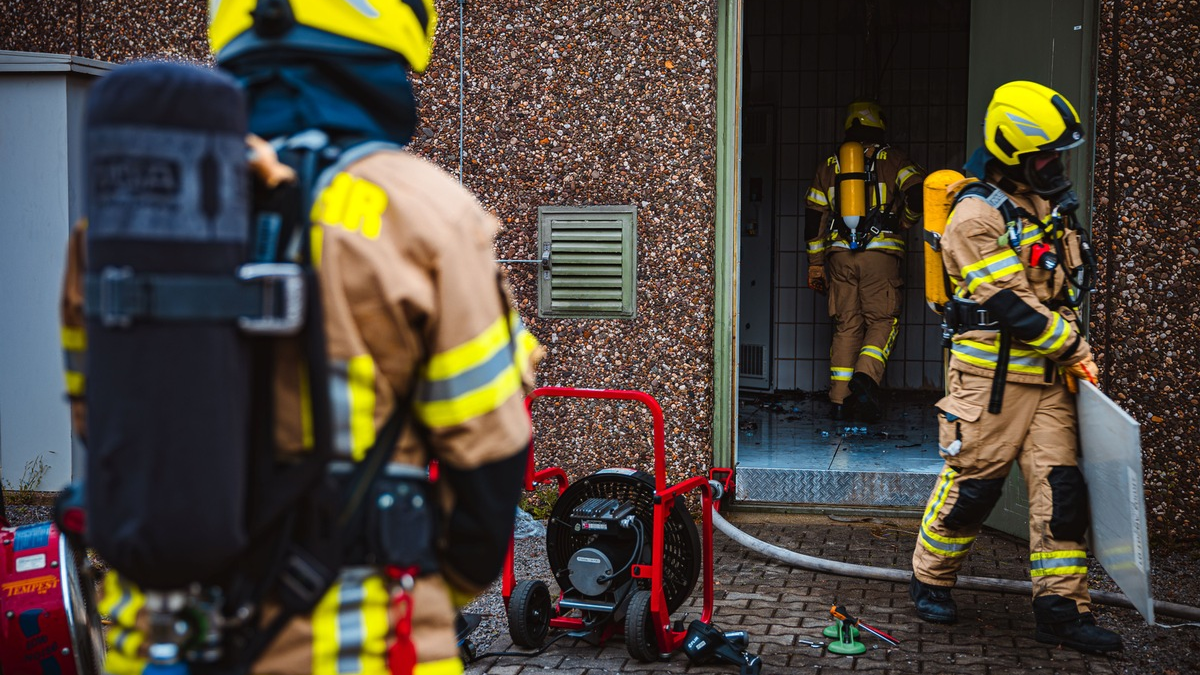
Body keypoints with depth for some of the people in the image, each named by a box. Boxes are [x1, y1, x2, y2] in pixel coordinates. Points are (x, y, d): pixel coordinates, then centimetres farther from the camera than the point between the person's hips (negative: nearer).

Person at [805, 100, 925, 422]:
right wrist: (902, 222, 8)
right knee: (882, 320, 5)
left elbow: (814, 217, 12)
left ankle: (839, 400, 4)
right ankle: (866, 378, -18)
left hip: (840, 253, 3)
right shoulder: (893, 159, 4)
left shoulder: (829, 165, 13)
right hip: (881, 252, -3)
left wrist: (816, 264, 16)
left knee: (846, 325, 7)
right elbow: (918, 192, -12)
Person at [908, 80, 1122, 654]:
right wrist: (1074, 347, -11)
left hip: (1047, 374, 7)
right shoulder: (975, 217, -13)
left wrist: (1071, 346, 14)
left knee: (1061, 487, 2)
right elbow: (1010, 305, -18)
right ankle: (930, 582, 22)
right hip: (991, 374, -7)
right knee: (972, 482, 0)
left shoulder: (1049, 207, 13)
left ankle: (1062, 609, 8)